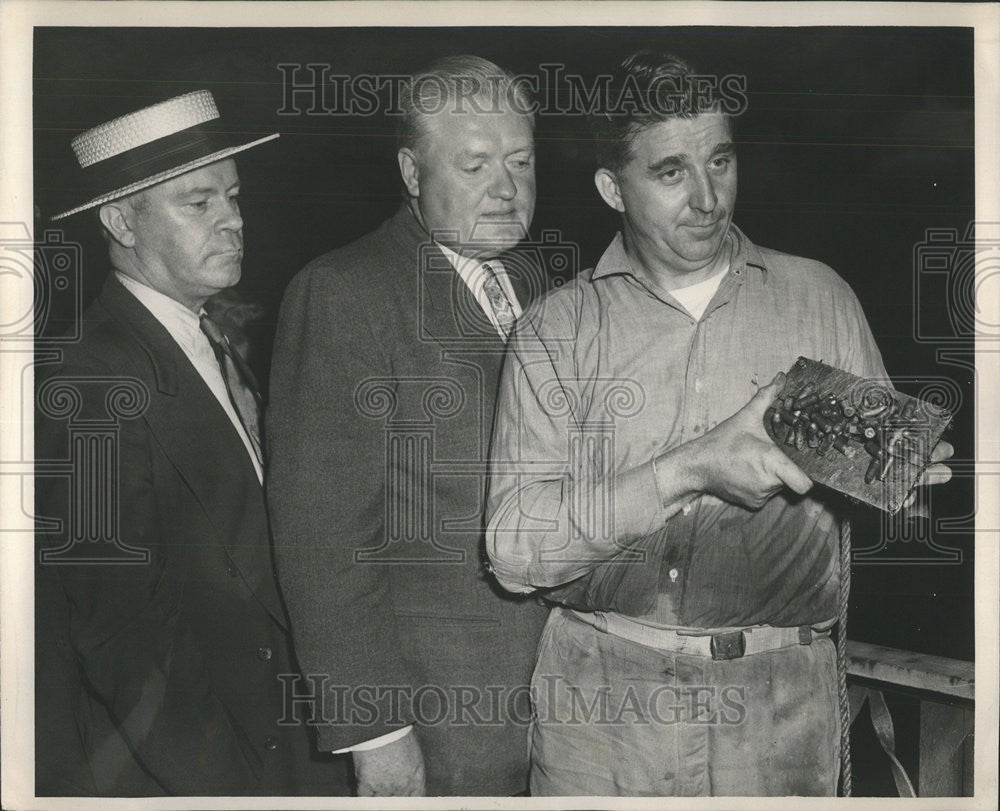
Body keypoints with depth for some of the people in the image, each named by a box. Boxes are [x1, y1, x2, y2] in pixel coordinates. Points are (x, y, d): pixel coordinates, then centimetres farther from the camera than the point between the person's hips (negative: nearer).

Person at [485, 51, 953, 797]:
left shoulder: (820, 297, 4)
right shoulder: (555, 329, -2)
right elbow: (514, 549, -12)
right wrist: (692, 467, -23)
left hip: (778, 704, 1)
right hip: (600, 704, -1)